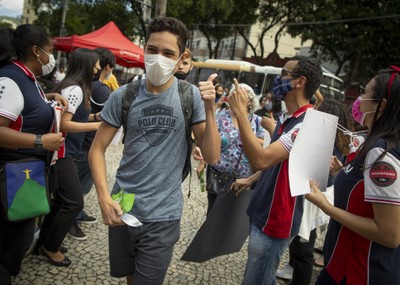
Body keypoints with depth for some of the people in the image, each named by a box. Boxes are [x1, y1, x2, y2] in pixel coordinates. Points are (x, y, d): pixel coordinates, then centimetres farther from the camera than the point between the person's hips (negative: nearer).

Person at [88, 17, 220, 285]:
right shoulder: (124, 96, -6)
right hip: (122, 207, 2)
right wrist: (104, 198, -14)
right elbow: (97, 149, -2)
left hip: (163, 214, -2)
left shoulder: (191, 96, -9)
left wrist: (209, 109, -23)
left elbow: (212, 156, -11)